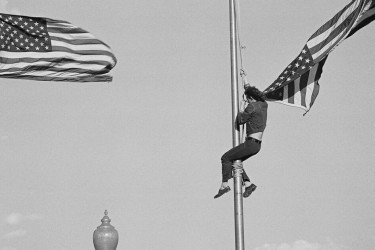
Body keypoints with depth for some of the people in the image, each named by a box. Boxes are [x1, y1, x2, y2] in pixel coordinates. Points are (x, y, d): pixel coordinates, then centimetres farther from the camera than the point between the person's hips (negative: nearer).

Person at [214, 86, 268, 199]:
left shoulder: (251, 107, -15)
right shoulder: (264, 105, 11)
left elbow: (240, 121, -9)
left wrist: (241, 109, 5)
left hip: (251, 143, -9)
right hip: (257, 145, 9)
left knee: (226, 158, -2)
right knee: (234, 162, 19)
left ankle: (224, 185, -5)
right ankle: (248, 184, 12)